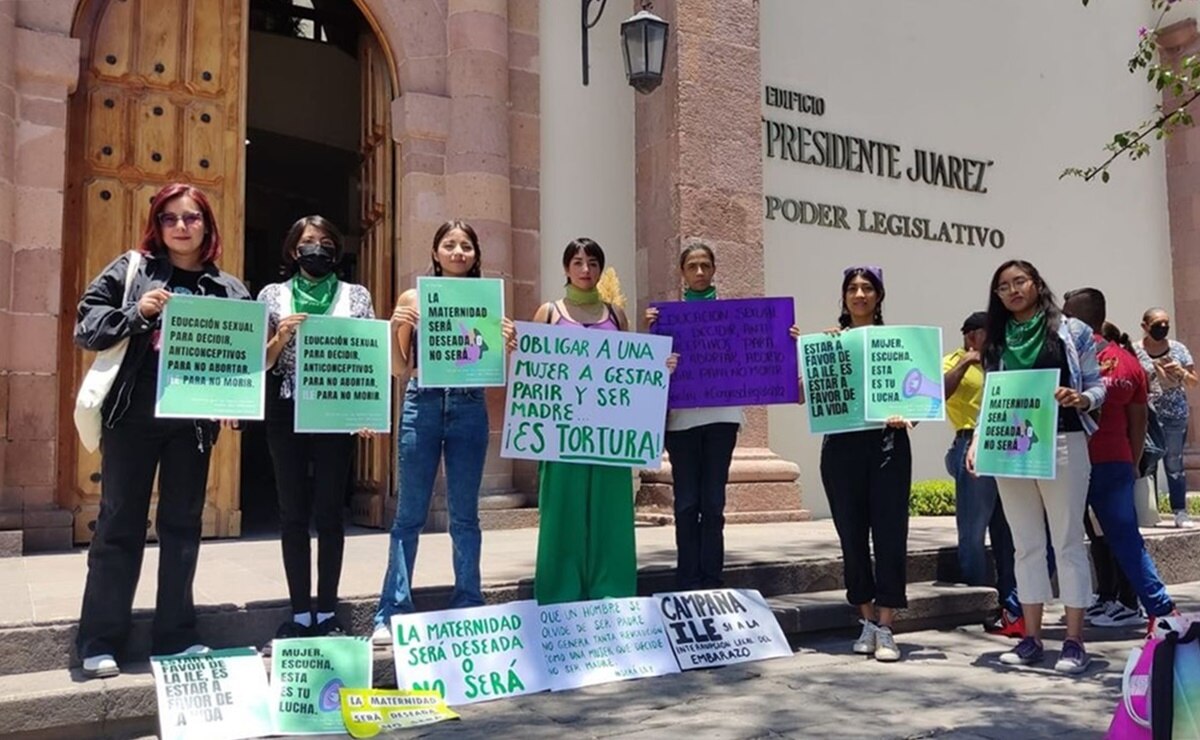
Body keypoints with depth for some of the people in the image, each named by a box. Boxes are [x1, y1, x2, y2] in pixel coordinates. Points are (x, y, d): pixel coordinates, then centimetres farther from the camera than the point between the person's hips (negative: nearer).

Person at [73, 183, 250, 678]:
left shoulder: (227, 289, 9)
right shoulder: (130, 270, 5)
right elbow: (85, 326, 1)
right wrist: (135, 313, -15)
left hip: (193, 419, 2)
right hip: (133, 414, -2)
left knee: (182, 525, 9)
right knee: (119, 524, 4)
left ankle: (176, 636, 19)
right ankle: (100, 642, 13)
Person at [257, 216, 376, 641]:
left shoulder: (356, 295, 7)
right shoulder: (273, 295, 8)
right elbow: (259, 362, 6)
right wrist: (281, 337, -13)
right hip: (287, 415, 1)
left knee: (330, 511, 2)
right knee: (293, 513, 4)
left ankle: (327, 613, 11)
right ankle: (299, 613, 12)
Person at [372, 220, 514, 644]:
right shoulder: (412, 299, 5)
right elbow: (400, 369, 6)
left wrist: (507, 344, -9)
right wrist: (395, 330, -10)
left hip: (469, 407, 1)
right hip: (422, 405, -1)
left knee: (464, 514, 8)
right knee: (409, 513, 3)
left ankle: (468, 608, 19)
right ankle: (392, 613, 11)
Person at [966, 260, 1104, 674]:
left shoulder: (1072, 331, 3)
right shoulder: (996, 342, 12)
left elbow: (1097, 385, 3)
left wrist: (1081, 399, -18)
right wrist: (976, 443, -2)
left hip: (1063, 445, -3)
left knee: (1068, 543, 0)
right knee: (1026, 546, 8)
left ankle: (1074, 641, 7)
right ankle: (1031, 638, 15)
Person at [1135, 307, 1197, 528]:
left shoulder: (1179, 349, 6)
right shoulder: (1134, 351, 0)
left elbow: (1194, 382, 11)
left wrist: (1182, 373, -8)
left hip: (1175, 417, 2)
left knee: (1174, 464, 3)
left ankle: (1180, 512, 9)